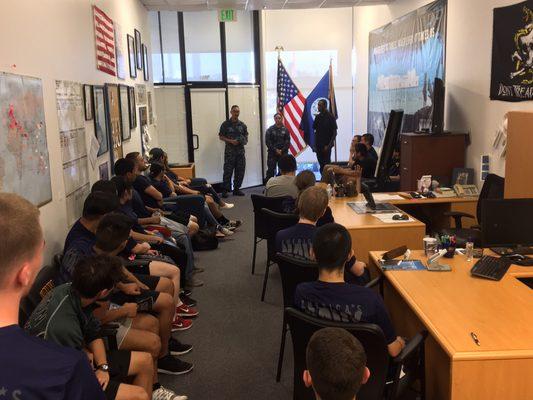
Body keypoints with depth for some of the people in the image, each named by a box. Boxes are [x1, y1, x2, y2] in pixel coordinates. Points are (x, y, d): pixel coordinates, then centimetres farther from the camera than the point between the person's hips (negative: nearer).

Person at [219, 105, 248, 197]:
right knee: (228, 171, -6)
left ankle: (237, 189, 15)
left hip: (240, 150, 4)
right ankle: (225, 190, -1)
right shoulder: (226, 124, -1)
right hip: (230, 150, -4)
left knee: (240, 171, 5)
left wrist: (245, 140, -1)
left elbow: (246, 135, 21)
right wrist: (231, 141, -14)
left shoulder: (242, 124, 12)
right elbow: (221, 136, -1)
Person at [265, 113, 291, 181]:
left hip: (283, 153, 2)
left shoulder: (285, 129, 6)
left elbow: (288, 142, 3)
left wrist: (282, 150, -10)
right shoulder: (270, 129, 2)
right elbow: (267, 142, -2)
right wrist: (275, 150, -10)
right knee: (270, 170, -6)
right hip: (272, 153, -1)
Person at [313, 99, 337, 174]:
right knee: (321, 165, 8)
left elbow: (334, 133, -7)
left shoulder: (330, 117, -7)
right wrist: (315, 145, 6)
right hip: (318, 145, 5)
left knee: (326, 164, -5)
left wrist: (328, 145, -14)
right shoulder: (318, 117, 9)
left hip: (326, 146, -5)